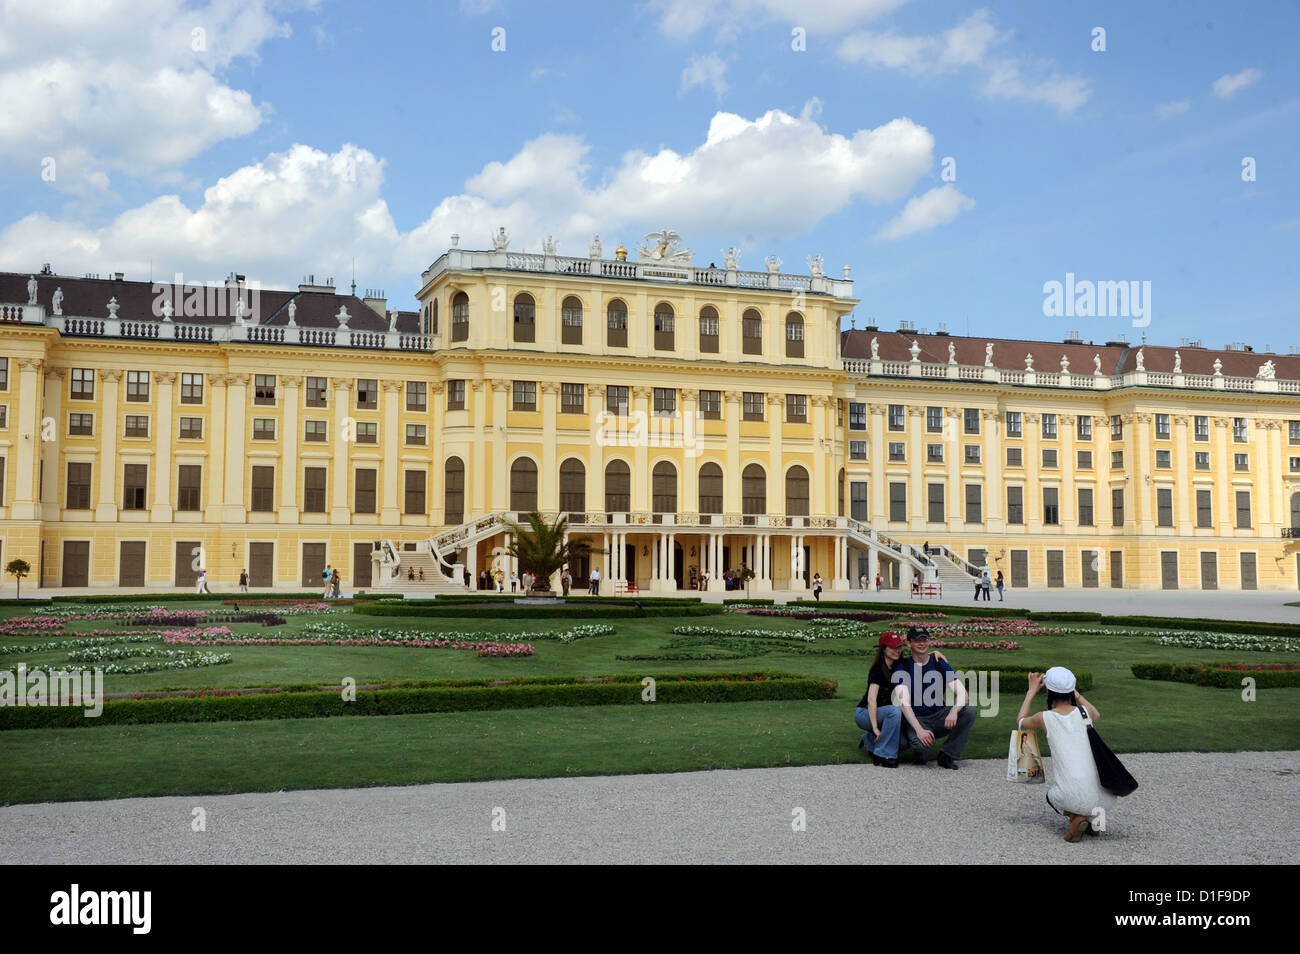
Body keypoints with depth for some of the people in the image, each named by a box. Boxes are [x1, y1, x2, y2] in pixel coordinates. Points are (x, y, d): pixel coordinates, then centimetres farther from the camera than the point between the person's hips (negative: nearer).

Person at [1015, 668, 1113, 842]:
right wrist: (1076, 694, 39)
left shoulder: (1045, 718, 0)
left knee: (1051, 795, 34)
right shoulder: (1084, 711, 4)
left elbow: (1020, 722, 25)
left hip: (1071, 798, -3)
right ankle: (1093, 820, 17)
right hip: (1104, 799, 3)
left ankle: (1074, 817, 2)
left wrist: (1032, 692, 33)